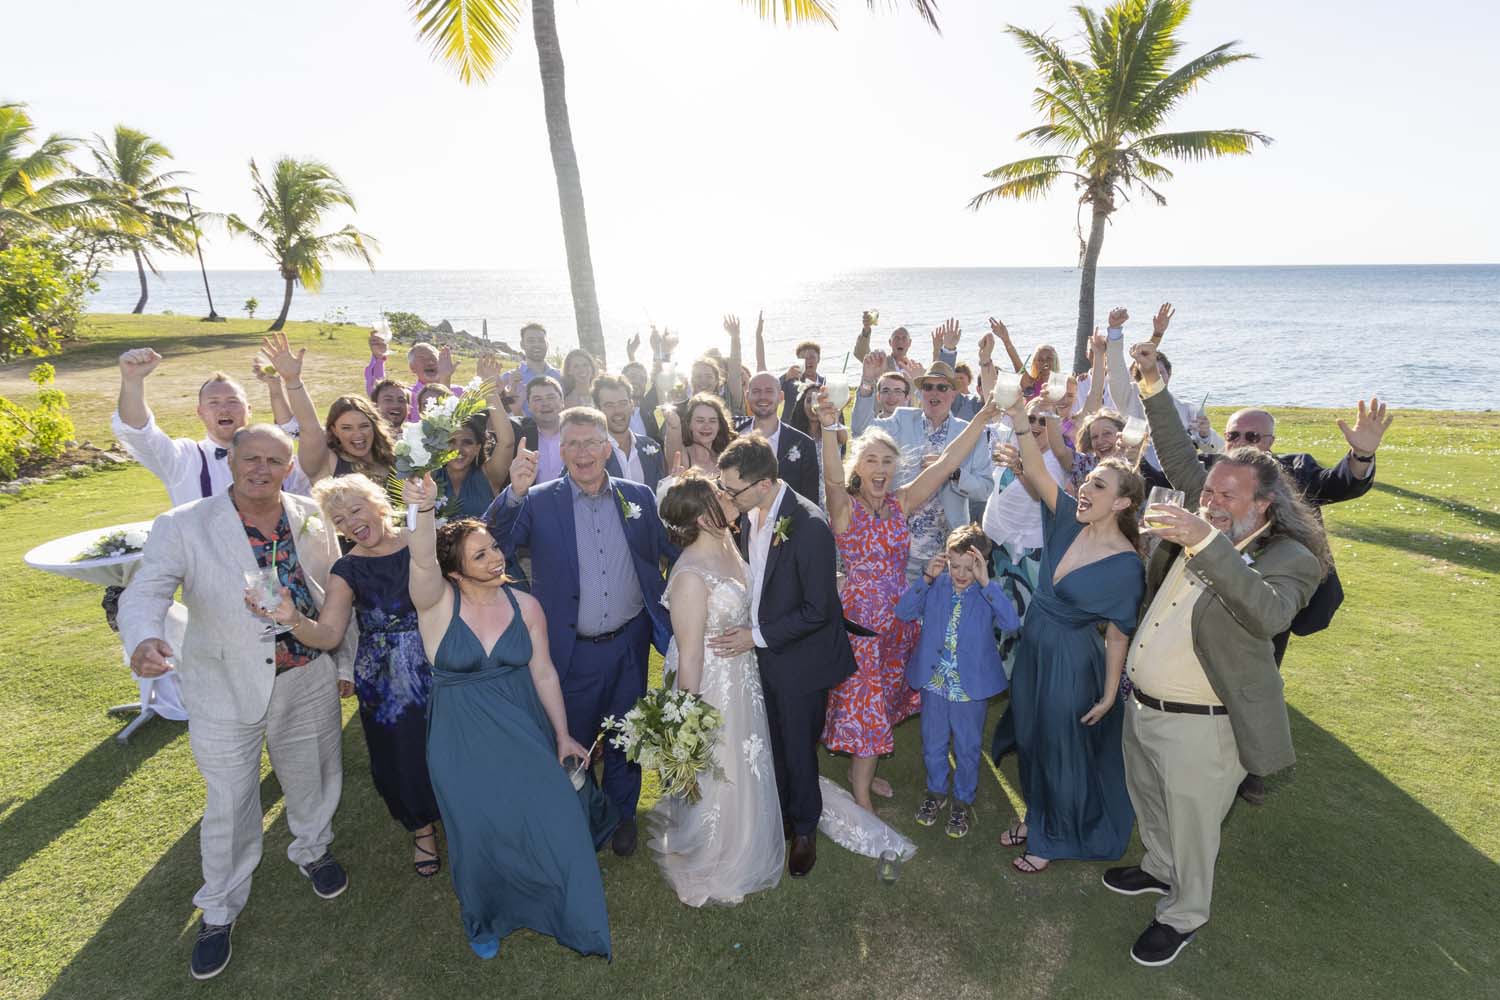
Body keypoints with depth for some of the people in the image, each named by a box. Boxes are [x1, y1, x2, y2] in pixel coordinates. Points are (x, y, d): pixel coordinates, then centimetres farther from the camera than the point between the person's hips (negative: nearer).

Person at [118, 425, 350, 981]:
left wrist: (345, 663, 9)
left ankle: (312, 850, 52)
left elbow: (338, 595, 5)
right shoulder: (183, 527, -10)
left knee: (311, 777, 21)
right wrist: (143, 640, -42)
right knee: (230, 801, 11)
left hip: (309, 680, 3)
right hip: (227, 689, -2)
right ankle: (219, 909, 37)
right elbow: (145, 593, -19)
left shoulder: (311, 519, -2)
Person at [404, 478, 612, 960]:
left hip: (524, 731, 2)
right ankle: (485, 920, 42)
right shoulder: (438, 603, -13)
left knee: (554, 821, -1)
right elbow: (422, 562, -36)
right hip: (461, 739, -1)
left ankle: (577, 919, 28)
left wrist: (562, 736, 3)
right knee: (480, 834, 8)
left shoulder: (526, 606, -5)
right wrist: (423, 510, -55)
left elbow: (544, 674, 1)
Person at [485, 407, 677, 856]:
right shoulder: (539, 501, -10)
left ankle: (622, 812, 47)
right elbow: (493, 547, -22)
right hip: (572, 649, -1)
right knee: (572, 739, 19)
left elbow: (676, 549, 1)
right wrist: (514, 494, -35)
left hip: (630, 644, 2)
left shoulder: (638, 497, -3)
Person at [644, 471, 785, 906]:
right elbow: (689, 656, -25)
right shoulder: (691, 575, -31)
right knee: (712, 777, 15)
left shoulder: (727, 544, -6)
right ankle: (704, 870, 44)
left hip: (742, 677, 8)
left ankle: (742, 849, 56)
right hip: (710, 682, -8)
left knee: (743, 766, 28)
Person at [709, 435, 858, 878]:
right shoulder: (749, 513, -6)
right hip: (763, 653, 6)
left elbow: (818, 610, -22)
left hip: (799, 659, -6)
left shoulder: (809, 526, -28)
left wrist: (759, 637, -19)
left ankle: (805, 828, 41)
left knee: (798, 748, 15)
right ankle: (782, 815, 46)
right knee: (773, 744, 21)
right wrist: (747, 631, -1)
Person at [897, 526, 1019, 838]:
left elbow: (1013, 622, -31)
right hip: (934, 681, 2)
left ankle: (963, 801, 39)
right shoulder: (936, 586, -9)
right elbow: (903, 613, -15)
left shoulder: (988, 594, -14)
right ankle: (936, 791, 44)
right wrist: (926, 578, -23)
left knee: (967, 748, 17)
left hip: (971, 686, -2)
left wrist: (986, 583, -35)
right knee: (933, 744, 20)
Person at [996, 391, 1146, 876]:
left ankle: (1054, 838, 37)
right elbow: (1036, 473, -19)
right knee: (1030, 741, 22)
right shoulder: (1069, 519, -7)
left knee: (1061, 752, 13)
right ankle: (1036, 816, 46)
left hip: (1072, 662, -6)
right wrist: (1019, 417, -32)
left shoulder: (1126, 566, -20)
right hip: (1032, 649, 6)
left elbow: (1117, 635, -14)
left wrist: (1109, 695, -7)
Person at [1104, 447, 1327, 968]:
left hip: (1200, 726, -7)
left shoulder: (1291, 558, -20)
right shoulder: (1199, 520, -1)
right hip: (1141, 704, 7)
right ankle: (1159, 869, 56)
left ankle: (1184, 916, 41)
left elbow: (1267, 615, -41)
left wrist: (1206, 544, -51)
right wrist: (1155, 403, 2)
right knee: (1150, 803, 29)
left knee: (1191, 827, 15)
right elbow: (1178, 453, 8)